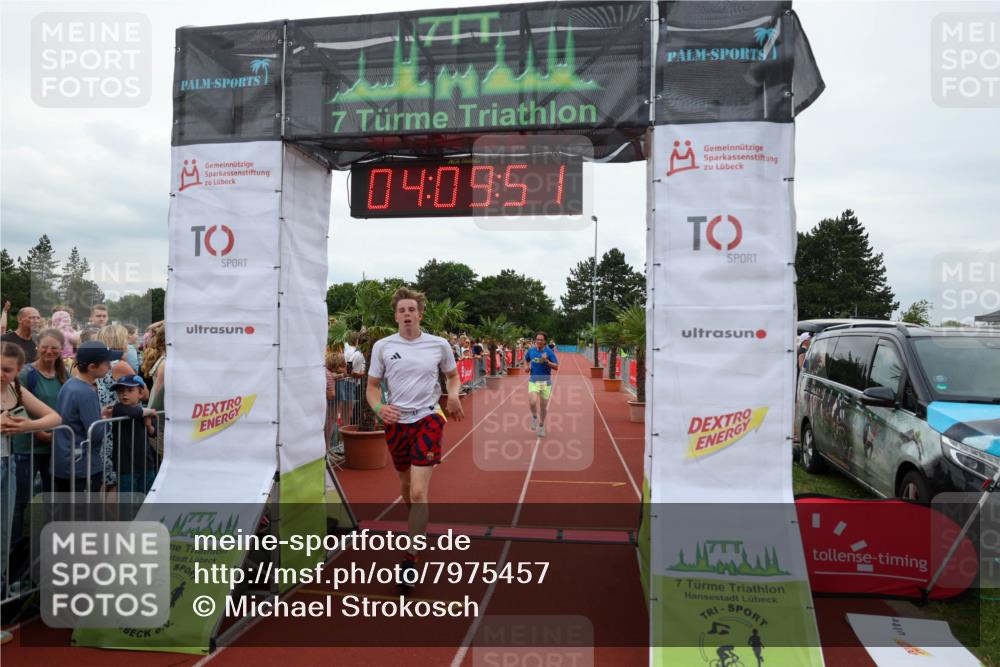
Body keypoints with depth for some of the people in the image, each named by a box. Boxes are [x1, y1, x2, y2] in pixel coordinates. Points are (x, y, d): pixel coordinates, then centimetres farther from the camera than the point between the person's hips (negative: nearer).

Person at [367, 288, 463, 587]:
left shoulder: (439, 345, -2)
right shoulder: (382, 346, -1)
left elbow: (453, 374, 14)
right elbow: (373, 386, 6)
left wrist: (453, 394, -7)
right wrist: (379, 407, -16)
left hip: (428, 420, -2)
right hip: (396, 421, 3)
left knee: (419, 492, -12)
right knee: (405, 486, 17)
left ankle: (410, 559, 0)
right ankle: (418, 527, 46)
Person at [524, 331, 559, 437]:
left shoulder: (549, 352, -7)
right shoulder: (531, 351, 2)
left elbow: (556, 367, -12)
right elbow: (526, 359, 24)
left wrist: (546, 361, -26)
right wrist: (526, 367, 3)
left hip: (546, 381, -1)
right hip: (533, 381, 1)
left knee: (543, 406, 7)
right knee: (532, 402, -20)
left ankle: (541, 425, 30)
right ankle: (534, 416, 12)